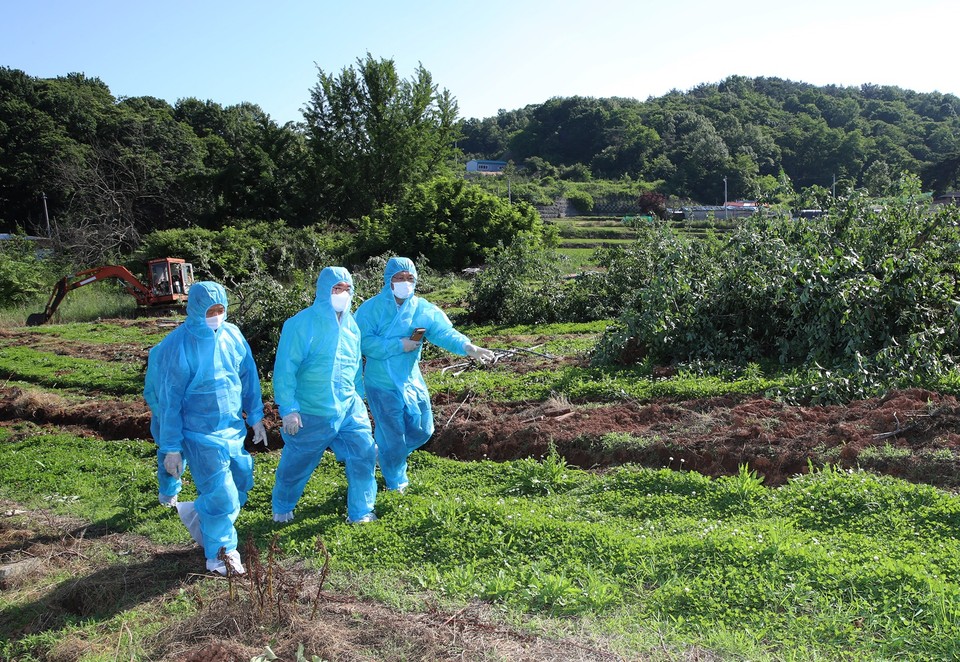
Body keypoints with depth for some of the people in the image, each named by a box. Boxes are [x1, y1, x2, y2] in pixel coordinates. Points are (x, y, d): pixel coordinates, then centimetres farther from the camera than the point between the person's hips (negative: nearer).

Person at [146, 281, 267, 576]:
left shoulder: (232, 335, -2)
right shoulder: (178, 346, -16)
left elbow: (249, 377, 9)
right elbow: (169, 400, -11)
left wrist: (255, 417, 12)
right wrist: (171, 447, -8)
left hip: (233, 428, 6)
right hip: (200, 433, -6)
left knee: (241, 484, 13)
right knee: (221, 494, -2)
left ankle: (198, 517, 39)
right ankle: (219, 554, 20)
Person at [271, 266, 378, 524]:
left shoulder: (351, 324, 4)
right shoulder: (302, 323, -15)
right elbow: (284, 368, -16)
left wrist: (357, 398, 18)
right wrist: (288, 408, -18)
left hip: (349, 409, 5)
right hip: (310, 414, -5)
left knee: (364, 453, 1)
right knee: (296, 464, 12)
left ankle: (360, 512, 20)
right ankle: (281, 508, 39)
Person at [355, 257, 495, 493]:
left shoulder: (423, 309, -3)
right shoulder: (371, 308, -12)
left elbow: (444, 331, -18)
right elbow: (364, 342, -21)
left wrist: (468, 347, -36)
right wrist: (399, 345, -24)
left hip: (411, 382, 5)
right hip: (381, 385, -4)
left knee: (422, 430, 14)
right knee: (393, 438, 6)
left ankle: (384, 451, 42)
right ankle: (396, 483, 32)